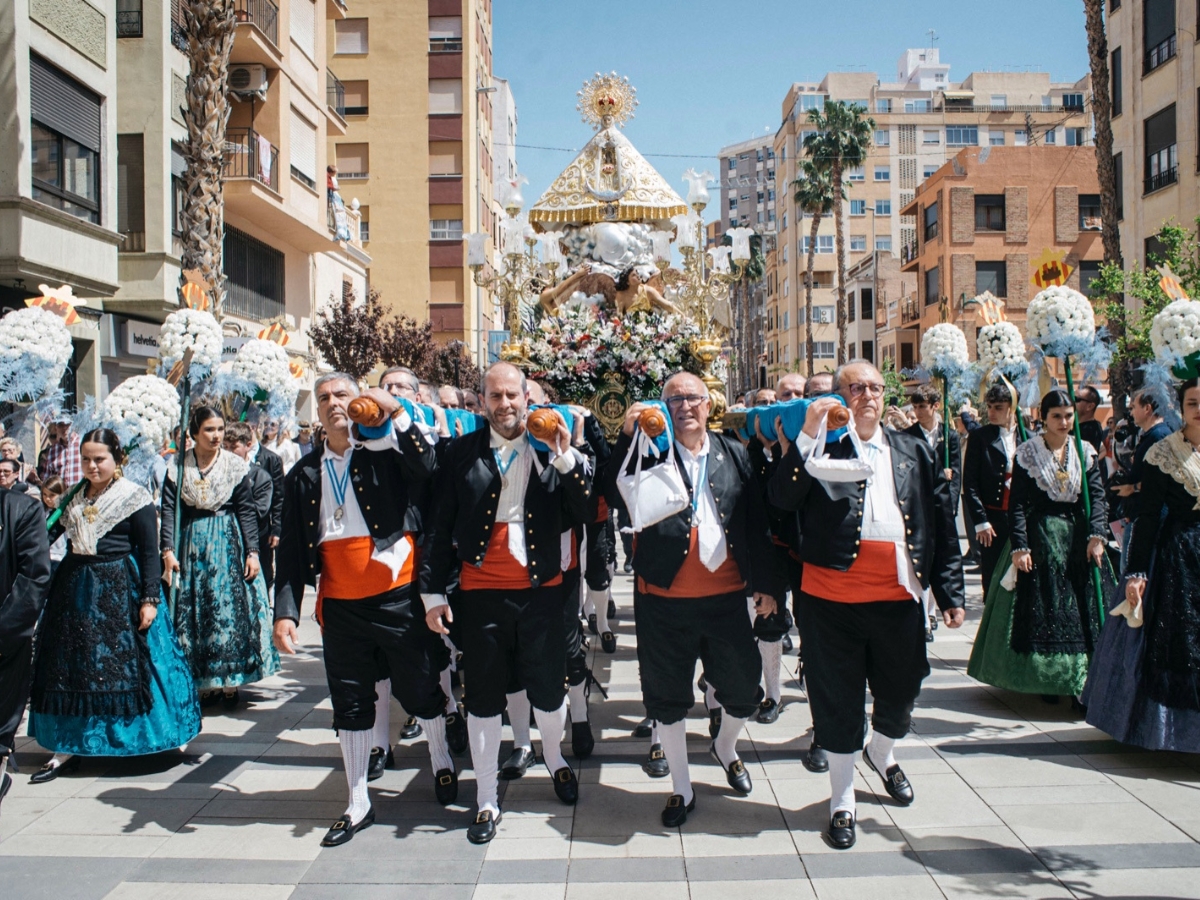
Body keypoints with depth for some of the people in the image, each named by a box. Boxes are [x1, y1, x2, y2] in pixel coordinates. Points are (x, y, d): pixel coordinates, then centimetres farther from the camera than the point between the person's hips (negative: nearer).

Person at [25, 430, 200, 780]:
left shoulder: (135, 498, -7)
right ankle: (67, 748, 15)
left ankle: (157, 736, 17)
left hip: (120, 592, -5)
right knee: (71, 668, 7)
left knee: (125, 664, 1)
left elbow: (149, 553, -9)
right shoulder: (73, 498, 10)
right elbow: (46, 536, 15)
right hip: (75, 590, 5)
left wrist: (150, 598, -13)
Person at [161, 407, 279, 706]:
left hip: (228, 543, -1)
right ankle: (203, 683, 13)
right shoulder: (177, 467, 1)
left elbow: (247, 511, -1)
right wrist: (168, 549, -13)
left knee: (230, 609, -2)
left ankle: (230, 682, 7)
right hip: (191, 544, 1)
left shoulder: (236, 465, 0)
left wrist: (252, 551, -7)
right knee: (193, 612, 4)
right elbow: (168, 509, -3)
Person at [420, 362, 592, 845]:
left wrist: (567, 458, -16)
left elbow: (583, 512, -5)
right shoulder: (462, 452, 1)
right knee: (483, 697, 9)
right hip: (481, 593, 0)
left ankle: (554, 757, 42)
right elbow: (440, 526, 1)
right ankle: (486, 801, 25)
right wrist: (433, 591, -1)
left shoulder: (552, 449, 3)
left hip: (541, 589, 1)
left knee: (549, 690, 10)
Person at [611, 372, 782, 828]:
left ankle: (725, 747, 44)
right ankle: (681, 789, 29)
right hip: (664, 598, -2)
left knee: (745, 690, 10)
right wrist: (627, 436, -22)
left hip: (726, 596, 2)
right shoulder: (649, 451, 0)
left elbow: (757, 521, 7)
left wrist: (767, 582, 6)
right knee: (668, 697, 10)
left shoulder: (734, 454, 6)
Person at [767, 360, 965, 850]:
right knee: (838, 699, 7)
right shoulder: (819, 448, 0)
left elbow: (943, 528, 10)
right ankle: (842, 800, 26)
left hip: (899, 595, 3)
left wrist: (950, 593, 7)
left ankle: (882, 754, 51)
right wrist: (808, 433, -22)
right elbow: (780, 497, -17)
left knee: (901, 690, 17)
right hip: (833, 594, -3)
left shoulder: (914, 451, 10)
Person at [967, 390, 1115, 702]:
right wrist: (1019, 546, -14)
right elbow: (1017, 504, -6)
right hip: (1040, 537, -3)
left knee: (1084, 610, 3)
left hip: (1079, 537, 3)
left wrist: (1097, 535, -14)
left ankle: (1083, 681, 11)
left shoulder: (1085, 452, 6)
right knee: (1043, 609, 1)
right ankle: (1046, 679, 11)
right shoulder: (1027, 453, -3)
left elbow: (1097, 497, 0)